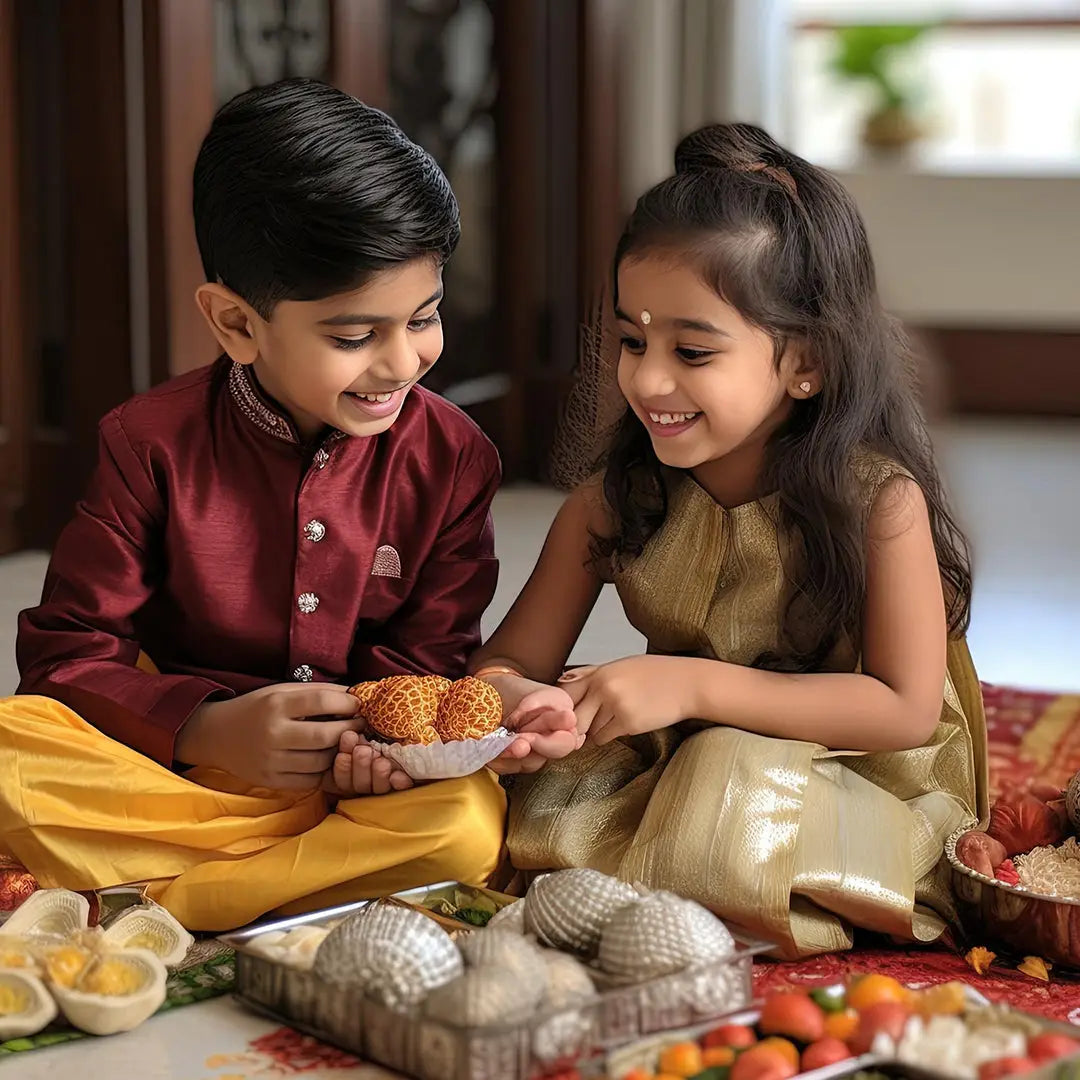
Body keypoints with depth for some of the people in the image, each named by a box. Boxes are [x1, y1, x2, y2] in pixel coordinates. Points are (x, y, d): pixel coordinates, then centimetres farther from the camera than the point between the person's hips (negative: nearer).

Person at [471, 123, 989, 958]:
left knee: (728, 779, -32)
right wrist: (514, 702, -30)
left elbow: (905, 709, -19)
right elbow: (509, 660, -3)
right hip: (668, 765, 4)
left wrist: (692, 684, -27)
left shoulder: (880, 501, -17)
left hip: (855, 787, -3)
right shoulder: (611, 500, -6)